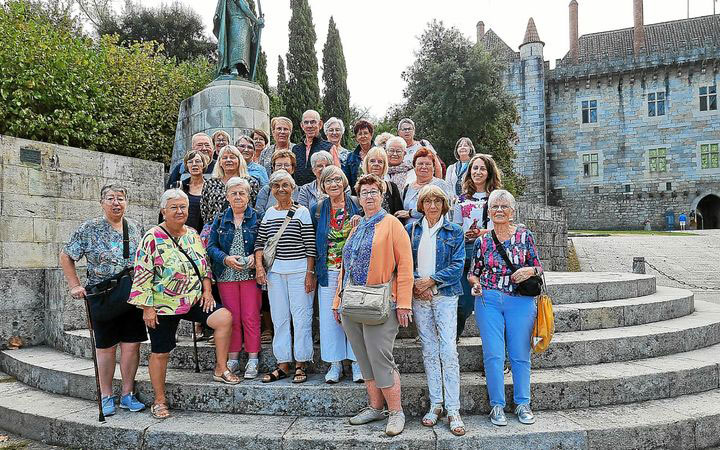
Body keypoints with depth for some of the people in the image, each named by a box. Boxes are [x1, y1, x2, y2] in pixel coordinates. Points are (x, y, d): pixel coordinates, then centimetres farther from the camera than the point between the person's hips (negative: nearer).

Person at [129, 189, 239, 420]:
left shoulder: (192, 235, 7)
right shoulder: (152, 238, -11)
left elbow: (204, 265, 16)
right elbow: (142, 275, -12)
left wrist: (207, 290, 3)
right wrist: (147, 308, -14)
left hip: (194, 300, 5)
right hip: (164, 306, -4)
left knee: (224, 317, -16)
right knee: (160, 352, 5)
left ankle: (221, 368, 0)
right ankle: (159, 401, 23)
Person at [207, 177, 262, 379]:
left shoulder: (257, 218, 3)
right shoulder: (220, 220, 11)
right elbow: (211, 246, 7)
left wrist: (255, 257, -15)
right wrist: (226, 258, -10)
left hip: (250, 274, -2)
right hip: (226, 276, 2)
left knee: (251, 317, -3)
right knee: (231, 318, 6)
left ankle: (252, 361, 7)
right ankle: (232, 360, 15)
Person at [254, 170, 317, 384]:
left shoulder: (302, 212, -3)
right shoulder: (269, 213, 10)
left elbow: (310, 246, -6)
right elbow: (260, 242, 11)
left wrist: (310, 273, -9)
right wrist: (259, 266, -3)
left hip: (299, 270, -4)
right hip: (275, 270, 5)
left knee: (301, 316, -1)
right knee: (279, 318, 9)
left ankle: (301, 365, 11)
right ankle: (283, 365, 19)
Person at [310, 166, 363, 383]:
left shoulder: (357, 205, 1)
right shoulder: (317, 210, 7)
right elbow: (312, 242, 11)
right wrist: (313, 271, 6)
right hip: (329, 273, 2)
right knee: (330, 317, 5)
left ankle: (357, 363, 14)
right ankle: (335, 364, 18)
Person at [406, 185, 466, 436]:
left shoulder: (454, 232, 4)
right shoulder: (411, 229, 9)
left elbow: (457, 265, -4)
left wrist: (430, 280, -12)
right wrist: (417, 284, -10)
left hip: (445, 295, -2)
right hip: (419, 296, 2)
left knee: (448, 351, -9)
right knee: (429, 351, 7)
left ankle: (453, 410, -2)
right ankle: (435, 405, 16)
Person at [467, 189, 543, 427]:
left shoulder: (524, 235, 4)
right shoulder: (482, 241, 5)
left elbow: (538, 268, 9)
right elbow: (473, 273, 13)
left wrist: (530, 270, -13)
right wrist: (476, 284, -8)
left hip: (520, 301, 0)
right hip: (488, 300, 0)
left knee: (520, 354, 6)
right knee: (493, 355, -2)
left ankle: (523, 404, 21)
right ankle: (497, 405, 12)